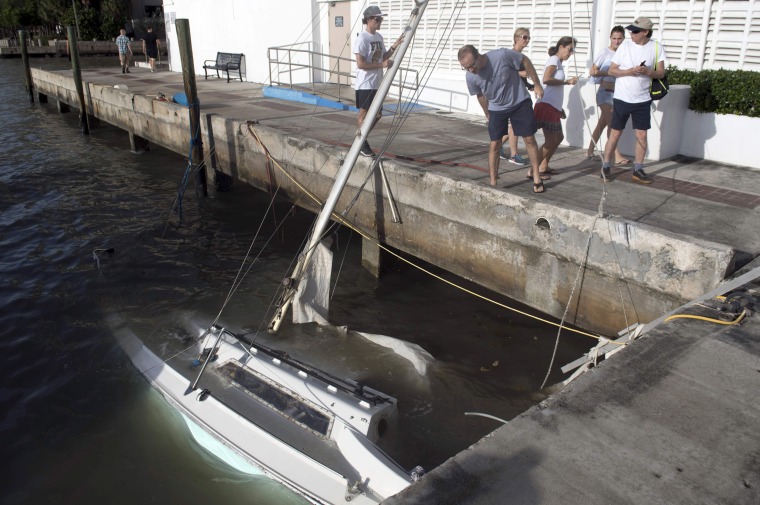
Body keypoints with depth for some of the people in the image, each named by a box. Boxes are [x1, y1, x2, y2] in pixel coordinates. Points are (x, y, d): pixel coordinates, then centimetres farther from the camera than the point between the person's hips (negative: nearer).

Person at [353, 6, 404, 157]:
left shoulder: (379, 37, 11)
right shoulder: (362, 39, -15)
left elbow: (383, 57, 19)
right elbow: (360, 64, -22)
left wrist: (394, 47, 3)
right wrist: (382, 64, -23)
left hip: (377, 84, 9)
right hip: (365, 84, -9)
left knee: (377, 114, 13)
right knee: (364, 113, 0)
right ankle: (362, 144, 12)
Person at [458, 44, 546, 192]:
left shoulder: (502, 55, -29)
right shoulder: (470, 77, -19)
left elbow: (525, 60, -12)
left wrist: (537, 85, -7)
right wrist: (488, 115, 13)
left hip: (520, 102, -1)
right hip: (496, 109, 2)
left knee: (529, 139, 2)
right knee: (494, 144, -3)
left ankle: (536, 178, 15)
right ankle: (492, 183, 6)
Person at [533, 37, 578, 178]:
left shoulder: (558, 63, 22)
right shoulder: (554, 60, -6)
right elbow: (546, 79, -23)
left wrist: (560, 108, 22)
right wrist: (567, 81, -19)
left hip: (553, 107, 10)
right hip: (546, 105, -10)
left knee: (559, 137, 16)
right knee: (551, 140, -9)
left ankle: (543, 166, 22)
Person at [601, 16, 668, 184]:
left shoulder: (657, 48, -1)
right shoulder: (625, 45, -3)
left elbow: (661, 73, 0)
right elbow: (611, 70, -3)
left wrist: (648, 72, -21)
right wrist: (630, 71, -19)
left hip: (642, 100, 2)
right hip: (622, 99, -1)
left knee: (642, 135, 3)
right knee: (615, 134, 3)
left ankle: (638, 170, 13)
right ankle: (605, 167, 13)